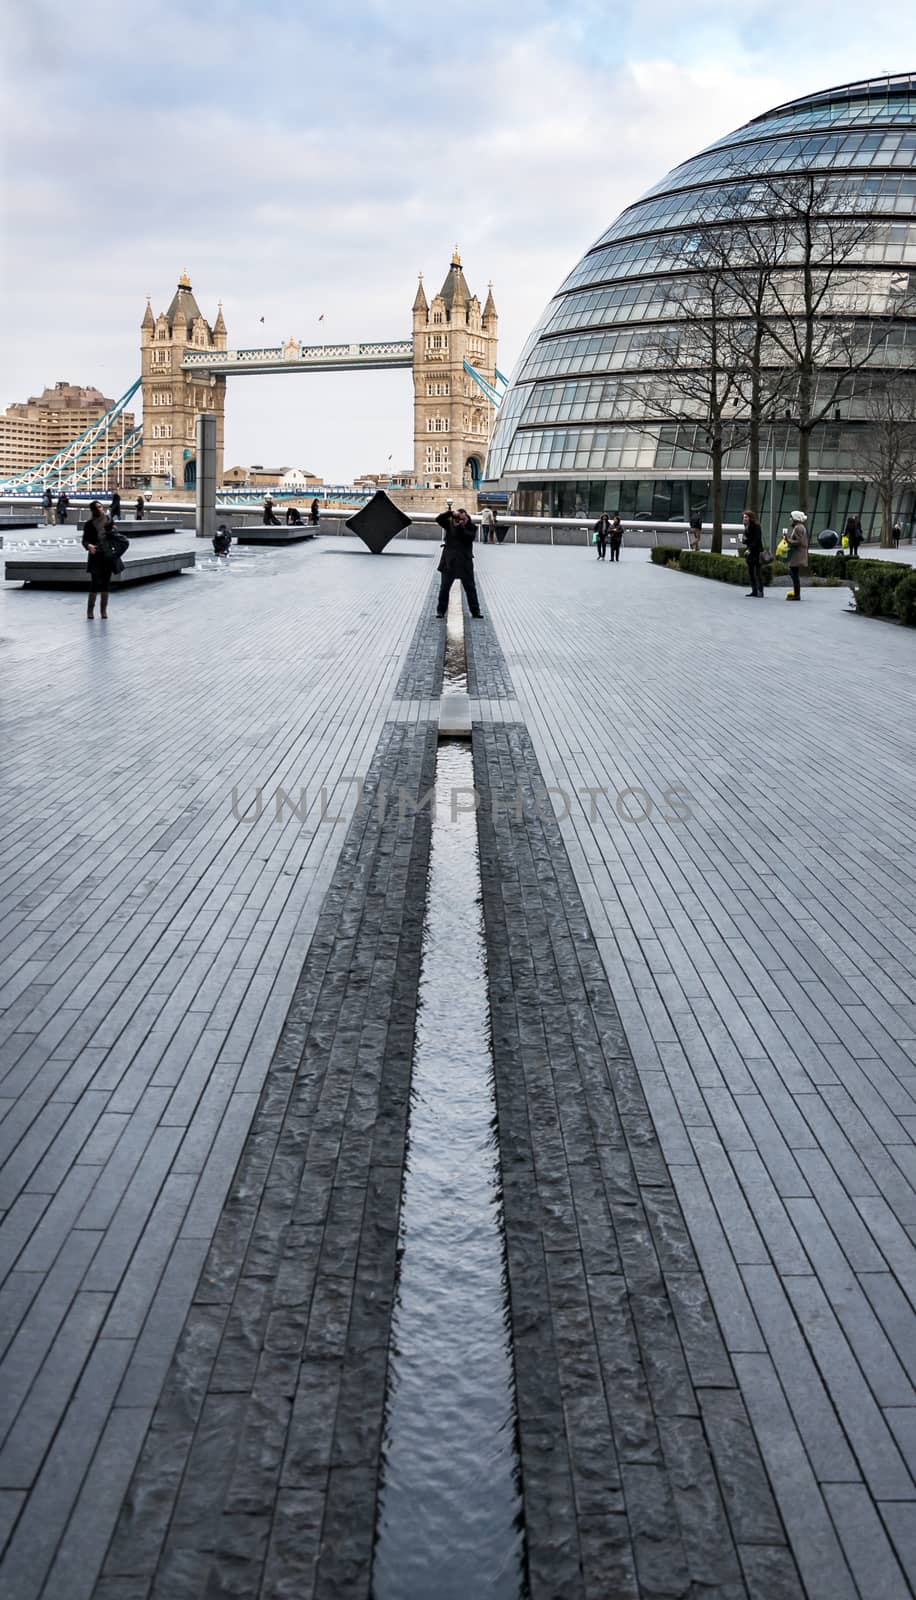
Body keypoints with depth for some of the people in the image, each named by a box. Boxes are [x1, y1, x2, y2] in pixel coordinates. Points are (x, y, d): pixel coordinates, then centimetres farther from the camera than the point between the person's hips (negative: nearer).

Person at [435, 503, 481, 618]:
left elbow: (469, 538, -15)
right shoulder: (449, 524, 2)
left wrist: (461, 527, -24)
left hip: (465, 562, 0)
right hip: (449, 561, 0)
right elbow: (438, 519, -9)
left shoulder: (470, 527, 0)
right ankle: (441, 610, 13)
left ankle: (475, 611, 13)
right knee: (444, 587, 4)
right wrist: (450, 513, -21)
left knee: (470, 588, 6)